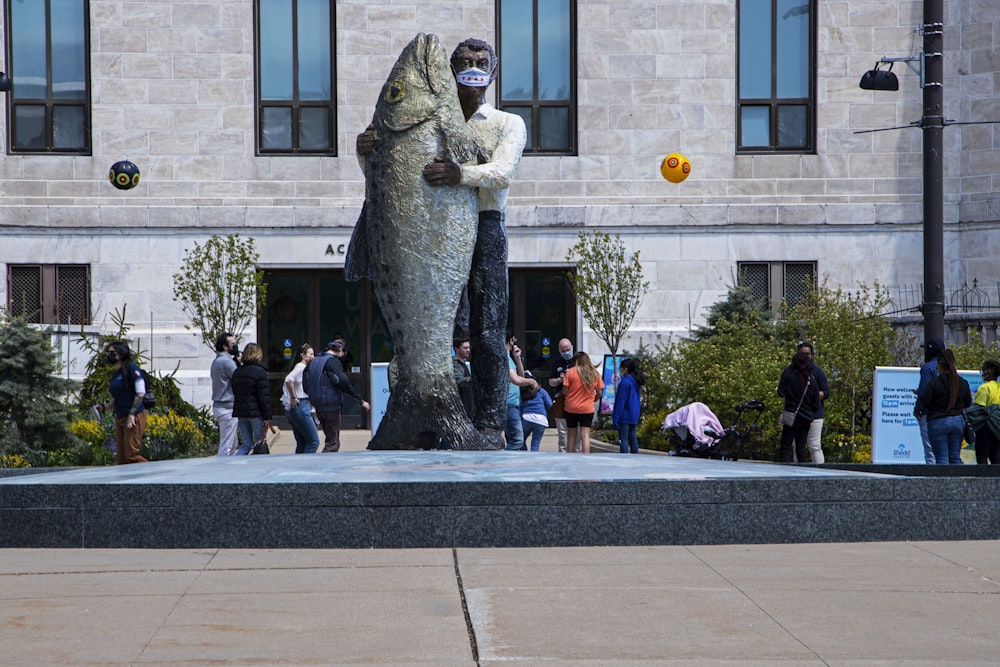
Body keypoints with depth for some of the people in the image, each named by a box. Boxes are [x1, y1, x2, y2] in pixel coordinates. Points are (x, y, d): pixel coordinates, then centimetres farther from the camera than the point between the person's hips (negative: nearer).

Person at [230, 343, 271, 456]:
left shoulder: (237, 372, 11)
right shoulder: (260, 372, -10)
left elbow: (235, 393, 16)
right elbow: (264, 397, -13)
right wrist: (267, 417, -10)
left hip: (240, 412, 6)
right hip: (255, 413, -6)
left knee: (246, 445, 9)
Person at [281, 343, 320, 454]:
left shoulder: (303, 367, 18)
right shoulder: (301, 367, -11)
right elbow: (289, 380, -27)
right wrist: (293, 398, -20)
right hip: (301, 407, -10)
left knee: (301, 443, 12)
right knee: (314, 441, -7)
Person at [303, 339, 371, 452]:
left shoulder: (315, 361, 13)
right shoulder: (333, 361, -13)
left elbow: (305, 384, 16)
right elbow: (344, 383, -21)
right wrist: (361, 401, -18)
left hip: (318, 407, 8)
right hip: (331, 406, -8)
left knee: (330, 440, 17)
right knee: (332, 444, -4)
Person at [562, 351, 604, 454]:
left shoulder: (570, 372, -6)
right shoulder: (595, 373, 2)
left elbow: (565, 390, -8)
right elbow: (599, 393, 5)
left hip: (571, 408, -1)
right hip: (588, 409, 1)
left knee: (571, 436, 10)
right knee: (585, 436, -1)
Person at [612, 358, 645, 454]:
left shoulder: (625, 382, -15)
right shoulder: (636, 382, 11)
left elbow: (620, 402, -16)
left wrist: (615, 419, -14)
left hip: (625, 416, -8)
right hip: (634, 415, 8)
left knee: (623, 439, -6)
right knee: (633, 438, 14)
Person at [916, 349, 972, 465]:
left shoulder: (934, 382, -13)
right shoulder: (963, 383, 4)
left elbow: (923, 404, -11)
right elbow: (968, 404, 13)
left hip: (938, 422, -4)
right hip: (958, 421, 5)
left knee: (941, 458, -2)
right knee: (955, 457, 10)